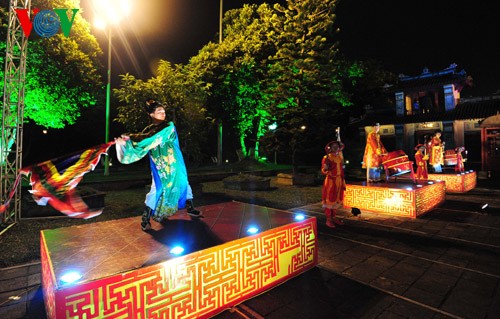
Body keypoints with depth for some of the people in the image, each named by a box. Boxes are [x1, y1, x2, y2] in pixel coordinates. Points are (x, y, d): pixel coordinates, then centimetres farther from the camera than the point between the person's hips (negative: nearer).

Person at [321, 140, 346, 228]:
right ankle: (328, 219, 6)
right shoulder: (327, 157, -10)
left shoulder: (340, 157, 10)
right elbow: (323, 171, -11)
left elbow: (341, 169, 15)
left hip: (339, 181, 7)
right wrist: (325, 168, -34)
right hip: (330, 181, -7)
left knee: (336, 199, 12)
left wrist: (343, 181, 15)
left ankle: (334, 217, 24)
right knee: (329, 199, -1)